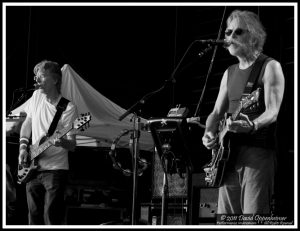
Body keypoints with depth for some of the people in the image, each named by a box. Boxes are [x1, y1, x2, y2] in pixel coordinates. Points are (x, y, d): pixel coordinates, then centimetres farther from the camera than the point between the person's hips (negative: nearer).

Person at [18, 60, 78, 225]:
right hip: (32, 169, 6)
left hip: (55, 169, -6)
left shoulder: (68, 107, -11)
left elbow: (72, 145, -14)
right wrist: (23, 147, 7)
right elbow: (27, 123, 21)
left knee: (51, 219, -10)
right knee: (34, 217, 9)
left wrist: (62, 142, -37)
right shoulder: (36, 96, 6)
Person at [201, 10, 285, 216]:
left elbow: (272, 112, -14)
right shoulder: (230, 73, 20)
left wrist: (251, 125, -34)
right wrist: (209, 134, -3)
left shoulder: (270, 67, -3)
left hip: (258, 152, -7)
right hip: (229, 154, 7)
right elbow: (217, 112, 18)